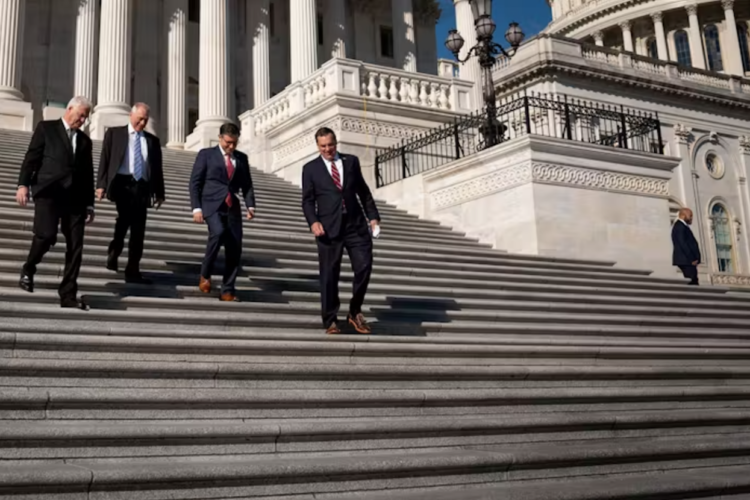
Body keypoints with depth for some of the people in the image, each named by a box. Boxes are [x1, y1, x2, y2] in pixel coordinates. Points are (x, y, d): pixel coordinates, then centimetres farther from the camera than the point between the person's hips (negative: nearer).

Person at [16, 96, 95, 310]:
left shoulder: (85, 140, 20)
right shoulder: (46, 128, 9)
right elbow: (31, 157, 1)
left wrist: (89, 204, 13)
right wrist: (24, 184, -12)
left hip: (75, 196, 4)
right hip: (48, 192, -4)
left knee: (75, 246, -3)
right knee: (46, 235, -21)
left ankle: (68, 295, 2)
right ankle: (28, 269, 9)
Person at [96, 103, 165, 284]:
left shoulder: (152, 140, 16)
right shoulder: (114, 133, 10)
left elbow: (157, 168, 15)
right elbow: (105, 159, 4)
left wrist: (159, 192, 8)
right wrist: (101, 184, -6)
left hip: (142, 187, 3)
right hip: (122, 183, -3)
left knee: (138, 230, 0)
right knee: (125, 216, -26)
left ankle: (133, 271, 5)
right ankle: (114, 251, -5)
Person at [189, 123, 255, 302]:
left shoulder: (242, 158, 16)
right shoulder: (206, 154, 6)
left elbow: (247, 184, 16)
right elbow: (194, 182, 2)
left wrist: (250, 205, -1)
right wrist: (196, 208, -8)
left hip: (232, 207, 4)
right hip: (212, 205, -4)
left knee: (235, 249, -4)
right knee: (218, 232, -31)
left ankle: (227, 290, 6)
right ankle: (205, 274, -10)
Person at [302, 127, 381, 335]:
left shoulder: (351, 161, 13)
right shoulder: (310, 168, 6)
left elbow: (364, 191, 15)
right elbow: (308, 200, 2)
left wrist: (373, 216, 7)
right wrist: (313, 222, -15)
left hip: (356, 225, 2)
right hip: (329, 228, -2)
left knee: (364, 267, -3)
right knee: (329, 275, 0)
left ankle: (355, 312, 16)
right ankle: (330, 321, 11)